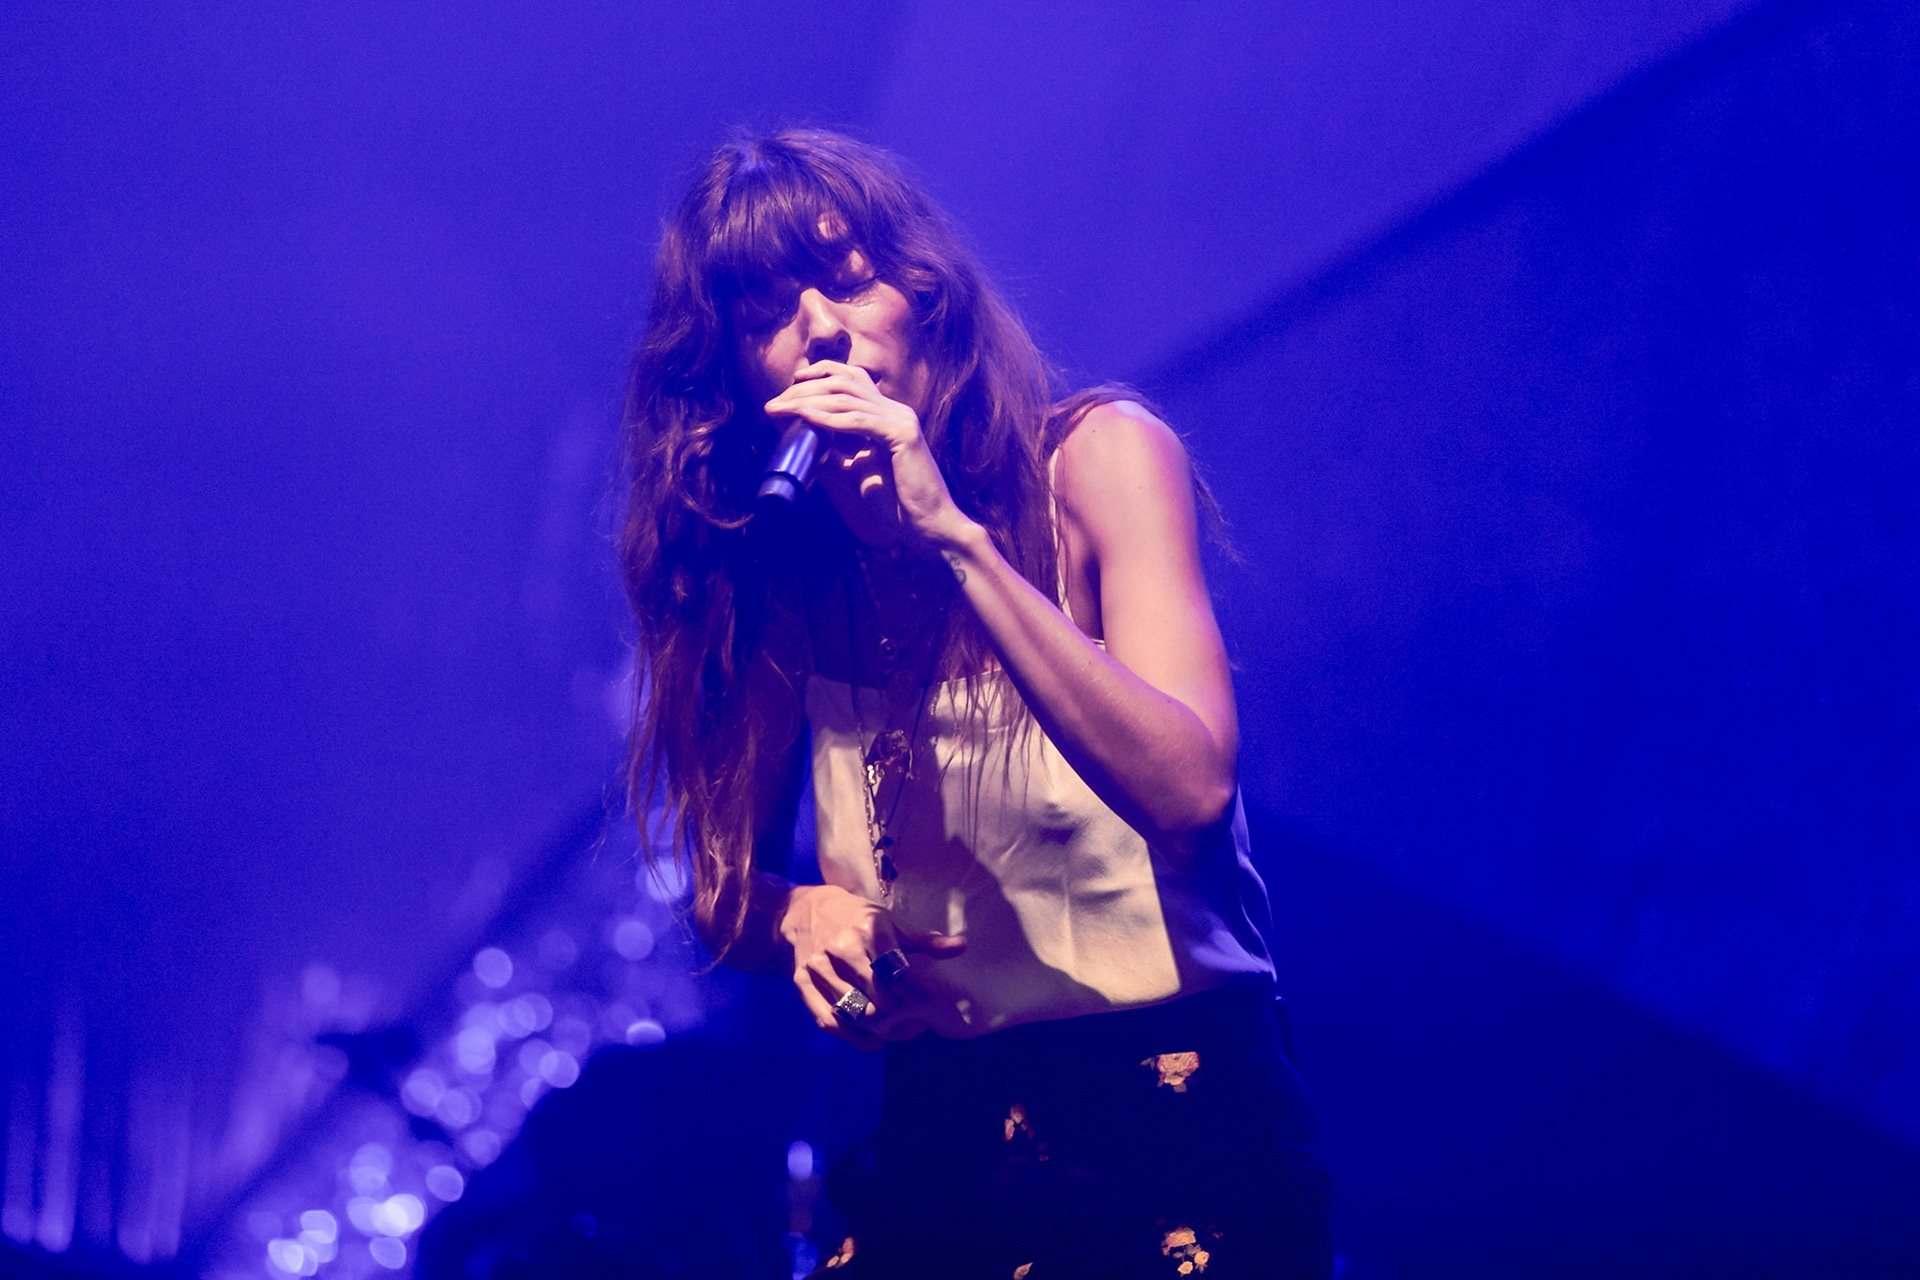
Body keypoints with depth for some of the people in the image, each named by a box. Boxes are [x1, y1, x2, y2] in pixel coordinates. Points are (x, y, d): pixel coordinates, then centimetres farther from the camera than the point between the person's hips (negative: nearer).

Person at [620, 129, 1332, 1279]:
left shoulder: (1098, 459, -6)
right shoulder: (778, 570, 6)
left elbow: (1188, 792, -20)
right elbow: (726, 890, 14)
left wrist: (953, 537, -26)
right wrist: (803, 918, -10)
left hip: (1177, 1139, -3)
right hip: (939, 1154, 3)